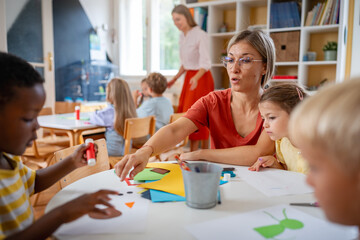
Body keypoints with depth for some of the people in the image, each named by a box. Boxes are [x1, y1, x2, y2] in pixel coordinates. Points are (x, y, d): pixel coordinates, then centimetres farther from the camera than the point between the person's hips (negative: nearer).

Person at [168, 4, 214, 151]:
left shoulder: (201, 35, -14)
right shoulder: (182, 36, 11)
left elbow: (205, 64, -19)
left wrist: (196, 78, -35)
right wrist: (175, 79, 18)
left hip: (201, 78, -8)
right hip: (189, 77, 8)